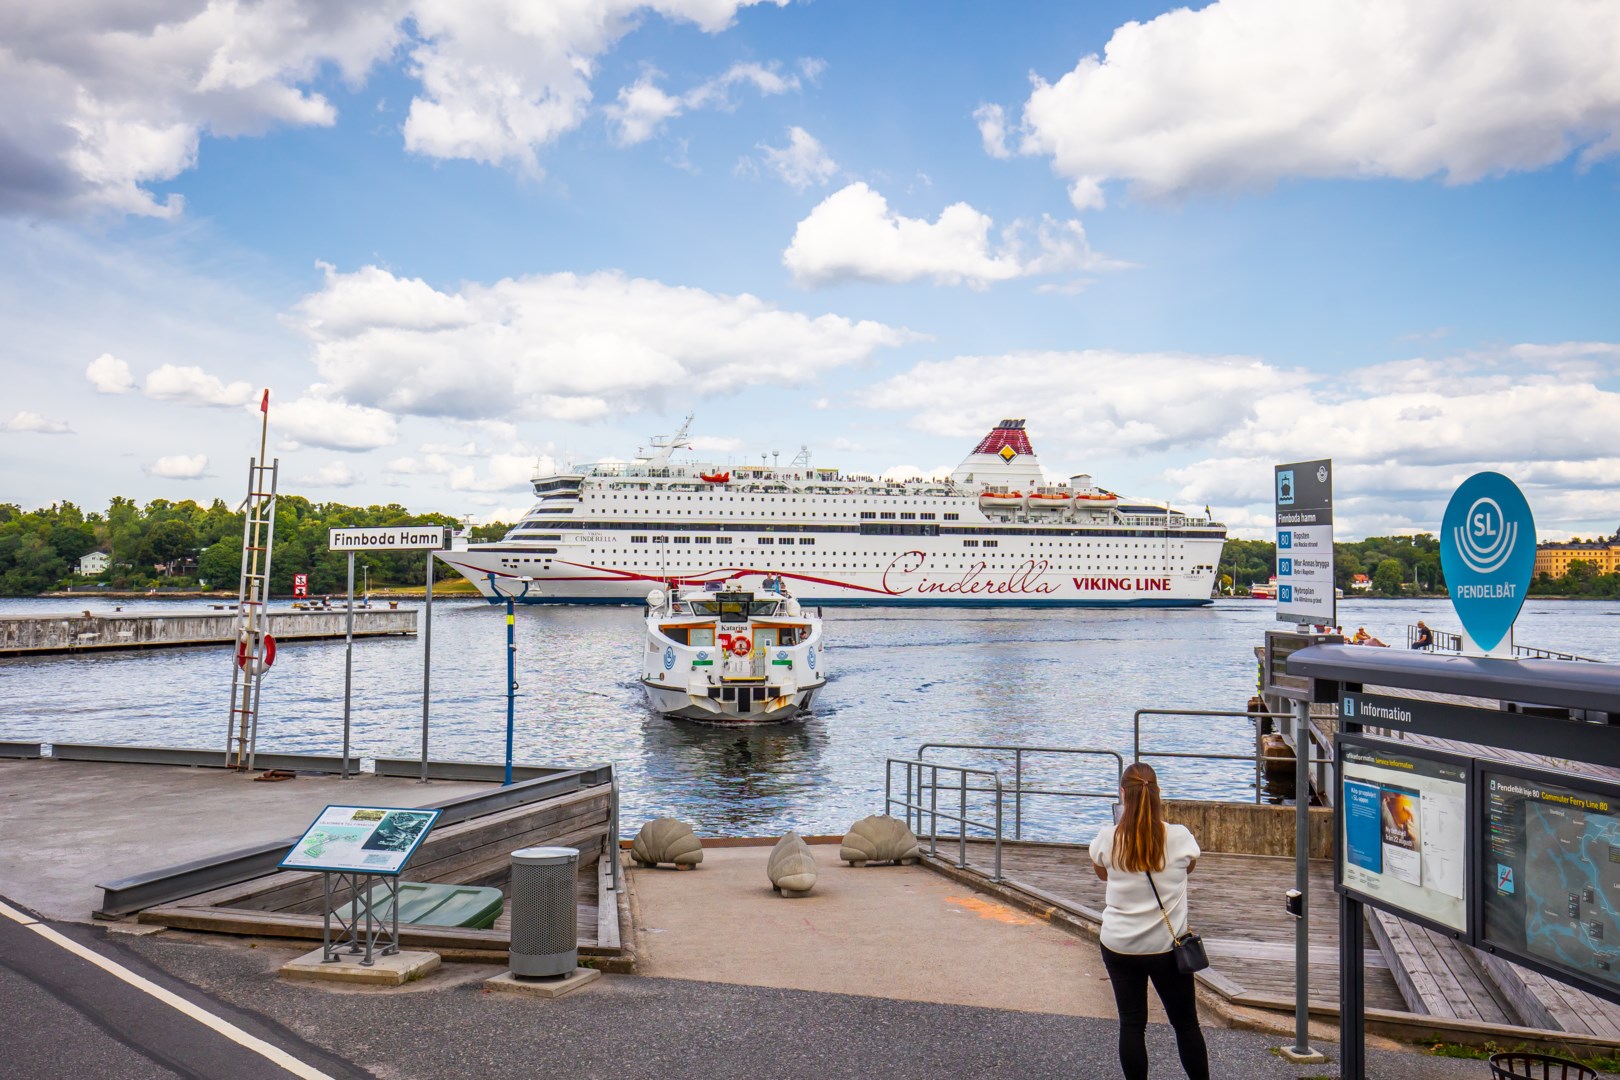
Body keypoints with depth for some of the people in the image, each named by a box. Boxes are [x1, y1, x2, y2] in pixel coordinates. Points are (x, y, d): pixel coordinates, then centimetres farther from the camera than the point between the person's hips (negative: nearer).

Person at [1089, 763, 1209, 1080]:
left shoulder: (1107, 839, -11)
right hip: (1167, 946, 0)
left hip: (1119, 945, 0)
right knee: (1185, 1022, 15)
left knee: (1131, 1024, 9)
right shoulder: (1179, 837, -12)